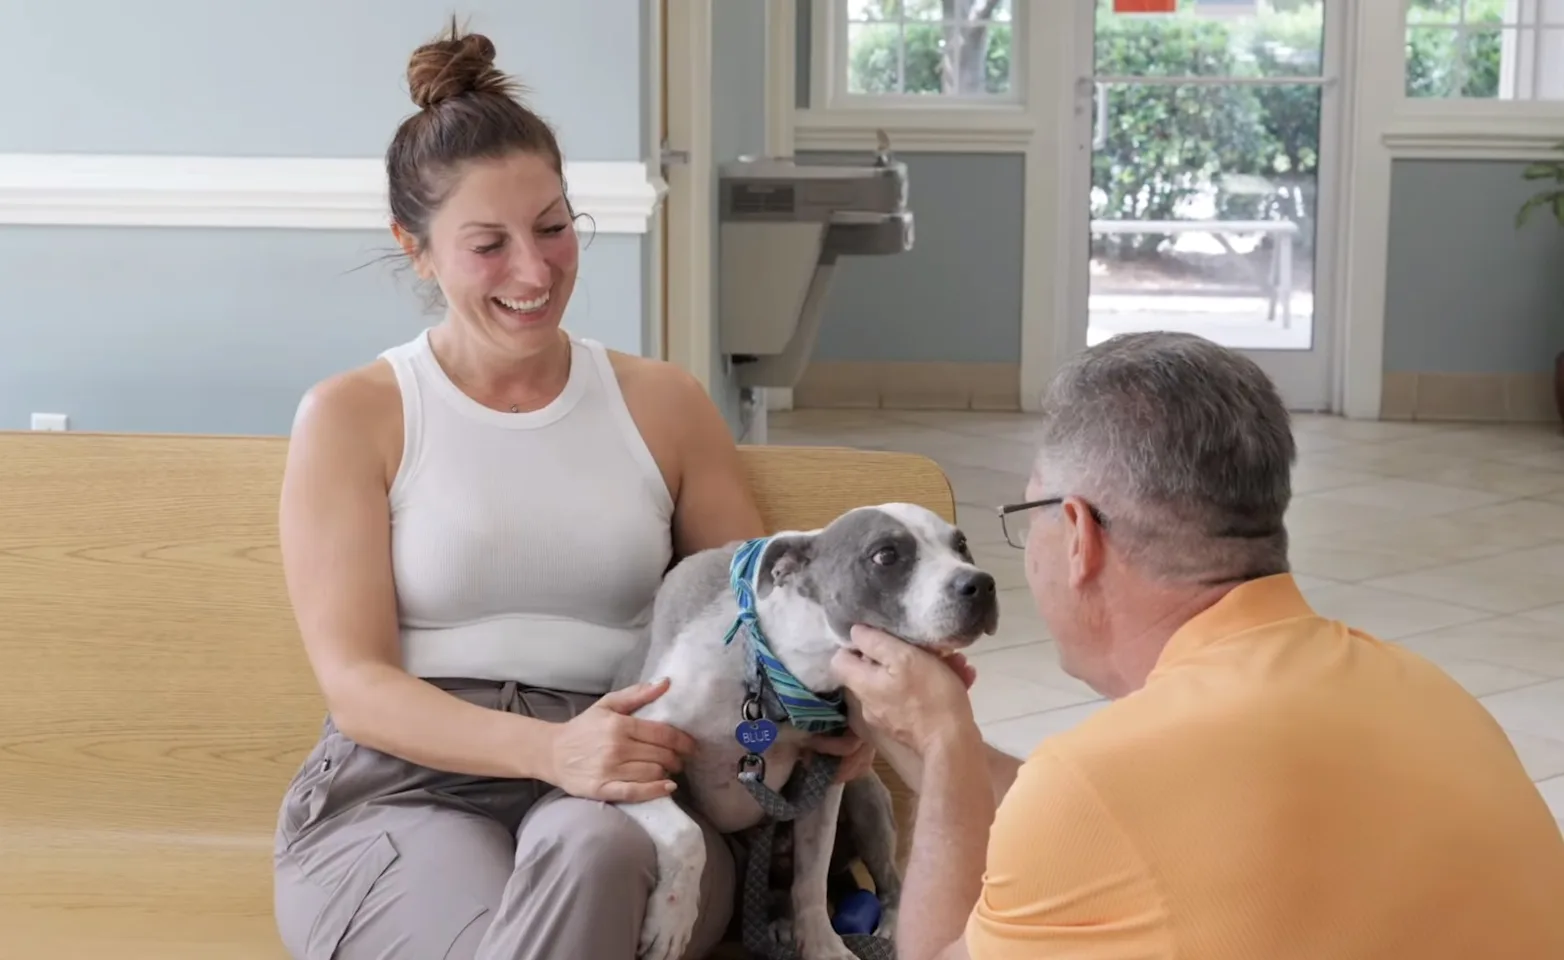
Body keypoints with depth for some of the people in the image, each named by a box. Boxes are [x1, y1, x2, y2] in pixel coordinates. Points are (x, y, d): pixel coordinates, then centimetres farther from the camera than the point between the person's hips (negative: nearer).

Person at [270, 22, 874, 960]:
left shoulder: (665, 404, 14)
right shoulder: (351, 417, 4)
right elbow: (356, 685, -4)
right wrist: (551, 749, -22)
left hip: (618, 796, 2)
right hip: (402, 787, -2)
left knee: (591, 847, -36)